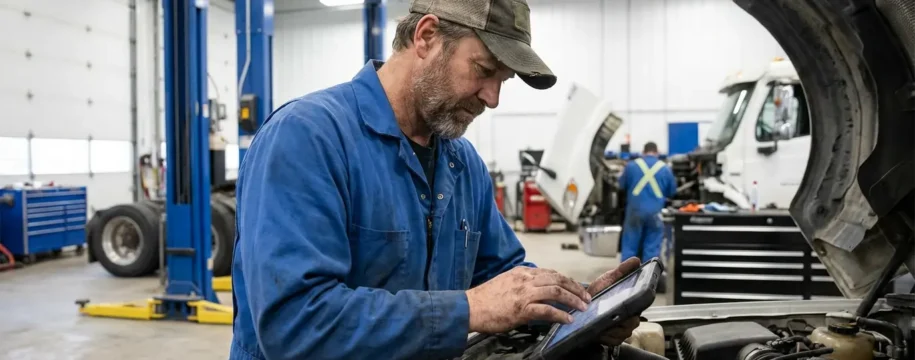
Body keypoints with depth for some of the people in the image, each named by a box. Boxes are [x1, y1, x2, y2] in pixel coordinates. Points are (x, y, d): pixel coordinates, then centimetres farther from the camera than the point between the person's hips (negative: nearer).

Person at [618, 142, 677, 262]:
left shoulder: (631, 165, 2)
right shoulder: (665, 169, 5)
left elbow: (622, 185, 14)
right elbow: (672, 191, 15)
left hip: (635, 211, 0)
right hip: (655, 213, 0)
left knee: (630, 246, 6)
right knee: (652, 248, 6)